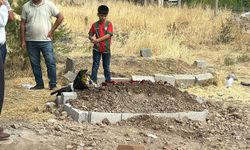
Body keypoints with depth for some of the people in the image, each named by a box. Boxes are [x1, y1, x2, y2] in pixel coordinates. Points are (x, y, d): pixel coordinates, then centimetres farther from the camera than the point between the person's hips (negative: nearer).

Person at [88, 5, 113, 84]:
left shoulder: (109, 24, -4)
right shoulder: (95, 25, 1)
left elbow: (108, 35, -15)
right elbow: (90, 35, 6)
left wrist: (97, 40, -19)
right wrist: (93, 39, -17)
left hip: (106, 49, -1)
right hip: (97, 49, 1)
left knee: (106, 66, 10)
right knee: (95, 66, 4)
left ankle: (108, 80, 20)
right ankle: (93, 80, 9)